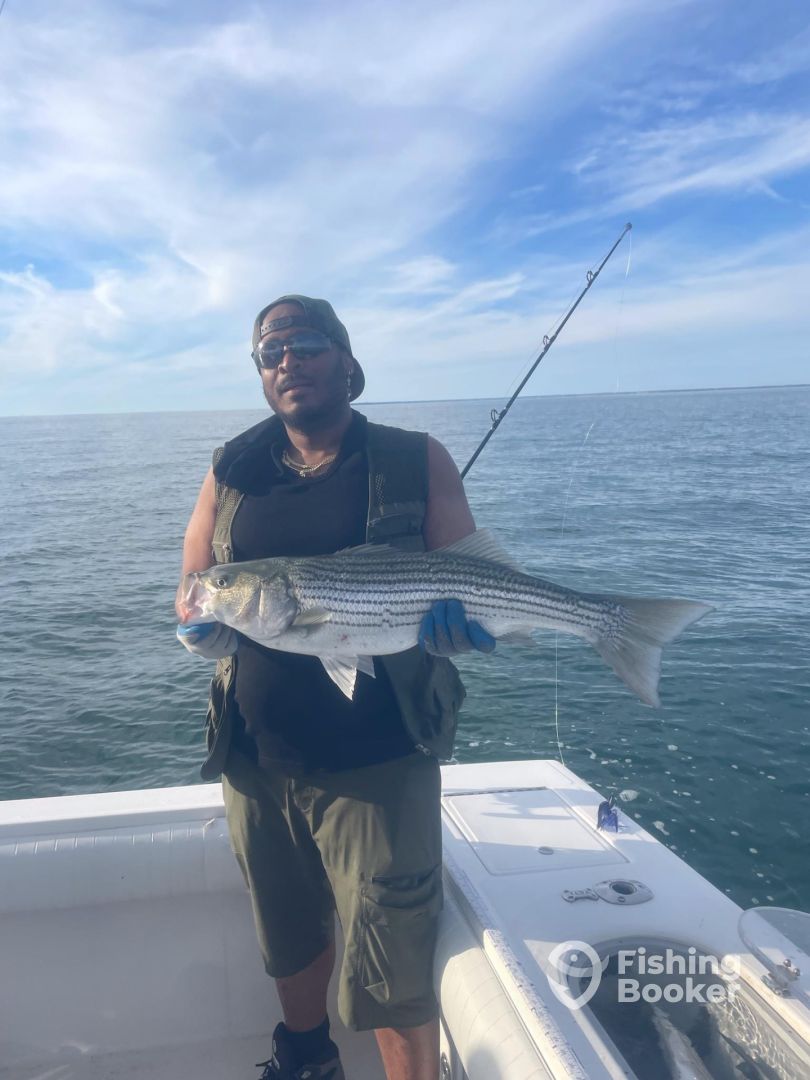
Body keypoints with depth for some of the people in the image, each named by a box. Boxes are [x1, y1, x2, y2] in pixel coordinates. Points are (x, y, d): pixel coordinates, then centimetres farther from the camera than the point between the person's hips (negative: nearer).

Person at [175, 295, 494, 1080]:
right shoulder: (230, 472, 5)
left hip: (379, 761, -4)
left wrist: (453, 620, -27)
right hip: (255, 759, 4)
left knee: (392, 970, 3)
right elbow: (188, 598, 6)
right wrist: (202, 627, -16)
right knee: (289, 934, 24)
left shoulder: (416, 462, -4)